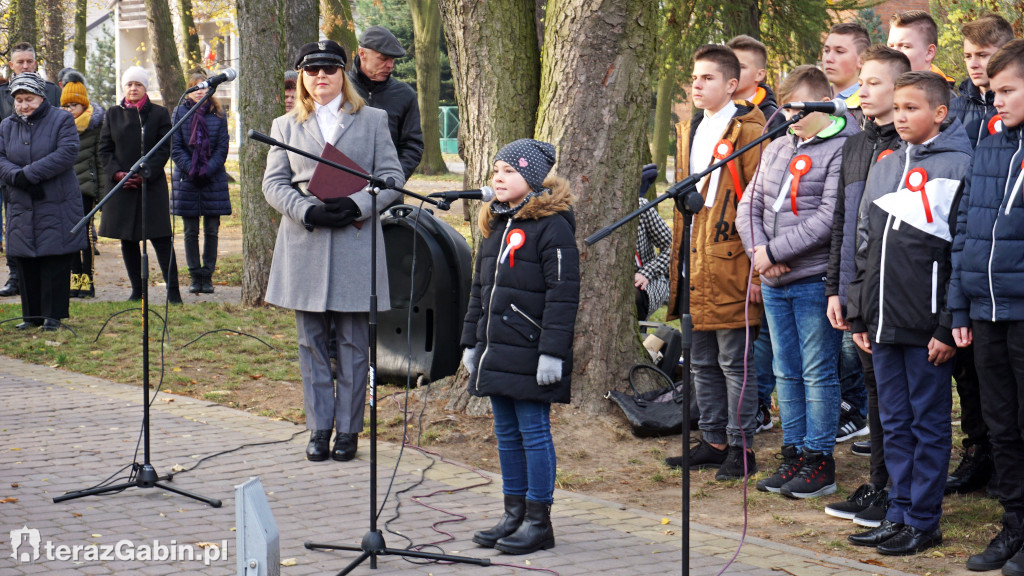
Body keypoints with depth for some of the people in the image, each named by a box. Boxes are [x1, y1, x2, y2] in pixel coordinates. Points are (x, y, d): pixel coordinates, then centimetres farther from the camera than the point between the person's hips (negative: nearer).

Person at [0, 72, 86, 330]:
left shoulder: (61, 120, -2)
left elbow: (67, 153, -15)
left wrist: (29, 173, -19)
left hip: (57, 206, -4)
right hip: (21, 207, 4)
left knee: (55, 260, -4)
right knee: (26, 263, 5)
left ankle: (53, 315, 3)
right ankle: (32, 315, 14)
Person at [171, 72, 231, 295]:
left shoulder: (218, 115, 5)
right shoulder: (180, 113, 5)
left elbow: (222, 148, 2)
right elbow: (175, 147, 0)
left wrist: (207, 170, -11)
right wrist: (191, 170, -12)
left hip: (214, 180, 0)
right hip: (186, 181, 0)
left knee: (211, 232, 2)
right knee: (191, 232, 3)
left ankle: (207, 277, 8)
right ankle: (196, 277, 9)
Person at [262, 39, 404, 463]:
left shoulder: (372, 120, 9)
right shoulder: (285, 126, 13)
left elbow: (392, 176, 4)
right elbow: (273, 183, 6)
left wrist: (356, 206, -14)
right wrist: (309, 212, -12)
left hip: (355, 242, -1)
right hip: (305, 244, 2)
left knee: (354, 343, 1)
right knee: (311, 342, 4)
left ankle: (348, 429, 8)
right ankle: (319, 429, 11)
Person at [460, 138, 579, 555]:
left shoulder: (552, 226, -11)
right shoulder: (495, 224, 14)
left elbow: (562, 294, -15)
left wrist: (553, 352, -20)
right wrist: (471, 341, 18)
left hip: (531, 356, -8)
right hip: (496, 351, 8)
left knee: (534, 433, -2)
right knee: (506, 434, 13)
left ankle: (538, 522, 6)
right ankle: (513, 514, 22)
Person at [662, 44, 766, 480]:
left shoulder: (747, 133, -9)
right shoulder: (689, 132, 16)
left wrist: (757, 267, -16)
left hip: (730, 266, -8)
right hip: (693, 271, 8)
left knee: (734, 362, -2)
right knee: (702, 362, 13)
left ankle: (741, 448, 6)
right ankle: (713, 441, 23)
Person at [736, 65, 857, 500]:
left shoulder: (841, 150, -10)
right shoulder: (776, 148, 14)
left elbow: (828, 219, -18)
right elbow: (750, 205, 13)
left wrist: (774, 252, -15)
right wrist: (758, 251, -5)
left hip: (815, 280, -7)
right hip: (774, 284, 7)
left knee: (818, 373, -1)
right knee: (787, 373, 12)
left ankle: (819, 460, 6)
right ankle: (793, 453, 21)